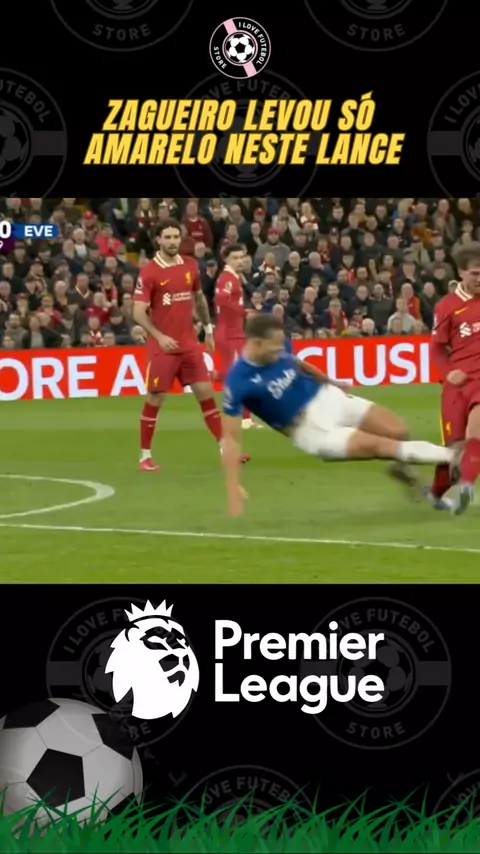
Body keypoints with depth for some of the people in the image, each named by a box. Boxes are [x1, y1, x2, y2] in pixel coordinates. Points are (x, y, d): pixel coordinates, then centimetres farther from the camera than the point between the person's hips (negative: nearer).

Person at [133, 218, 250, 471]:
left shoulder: (191, 266, 5)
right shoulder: (149, 272, -11)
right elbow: (138, 313, -13)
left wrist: (208, 329, 23)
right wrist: (159, 336, -25)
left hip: (190, 344, 5)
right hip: (163, 346, -5)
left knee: (206, 393, 4)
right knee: (154, 399, 1)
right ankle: (145, 456, 10)